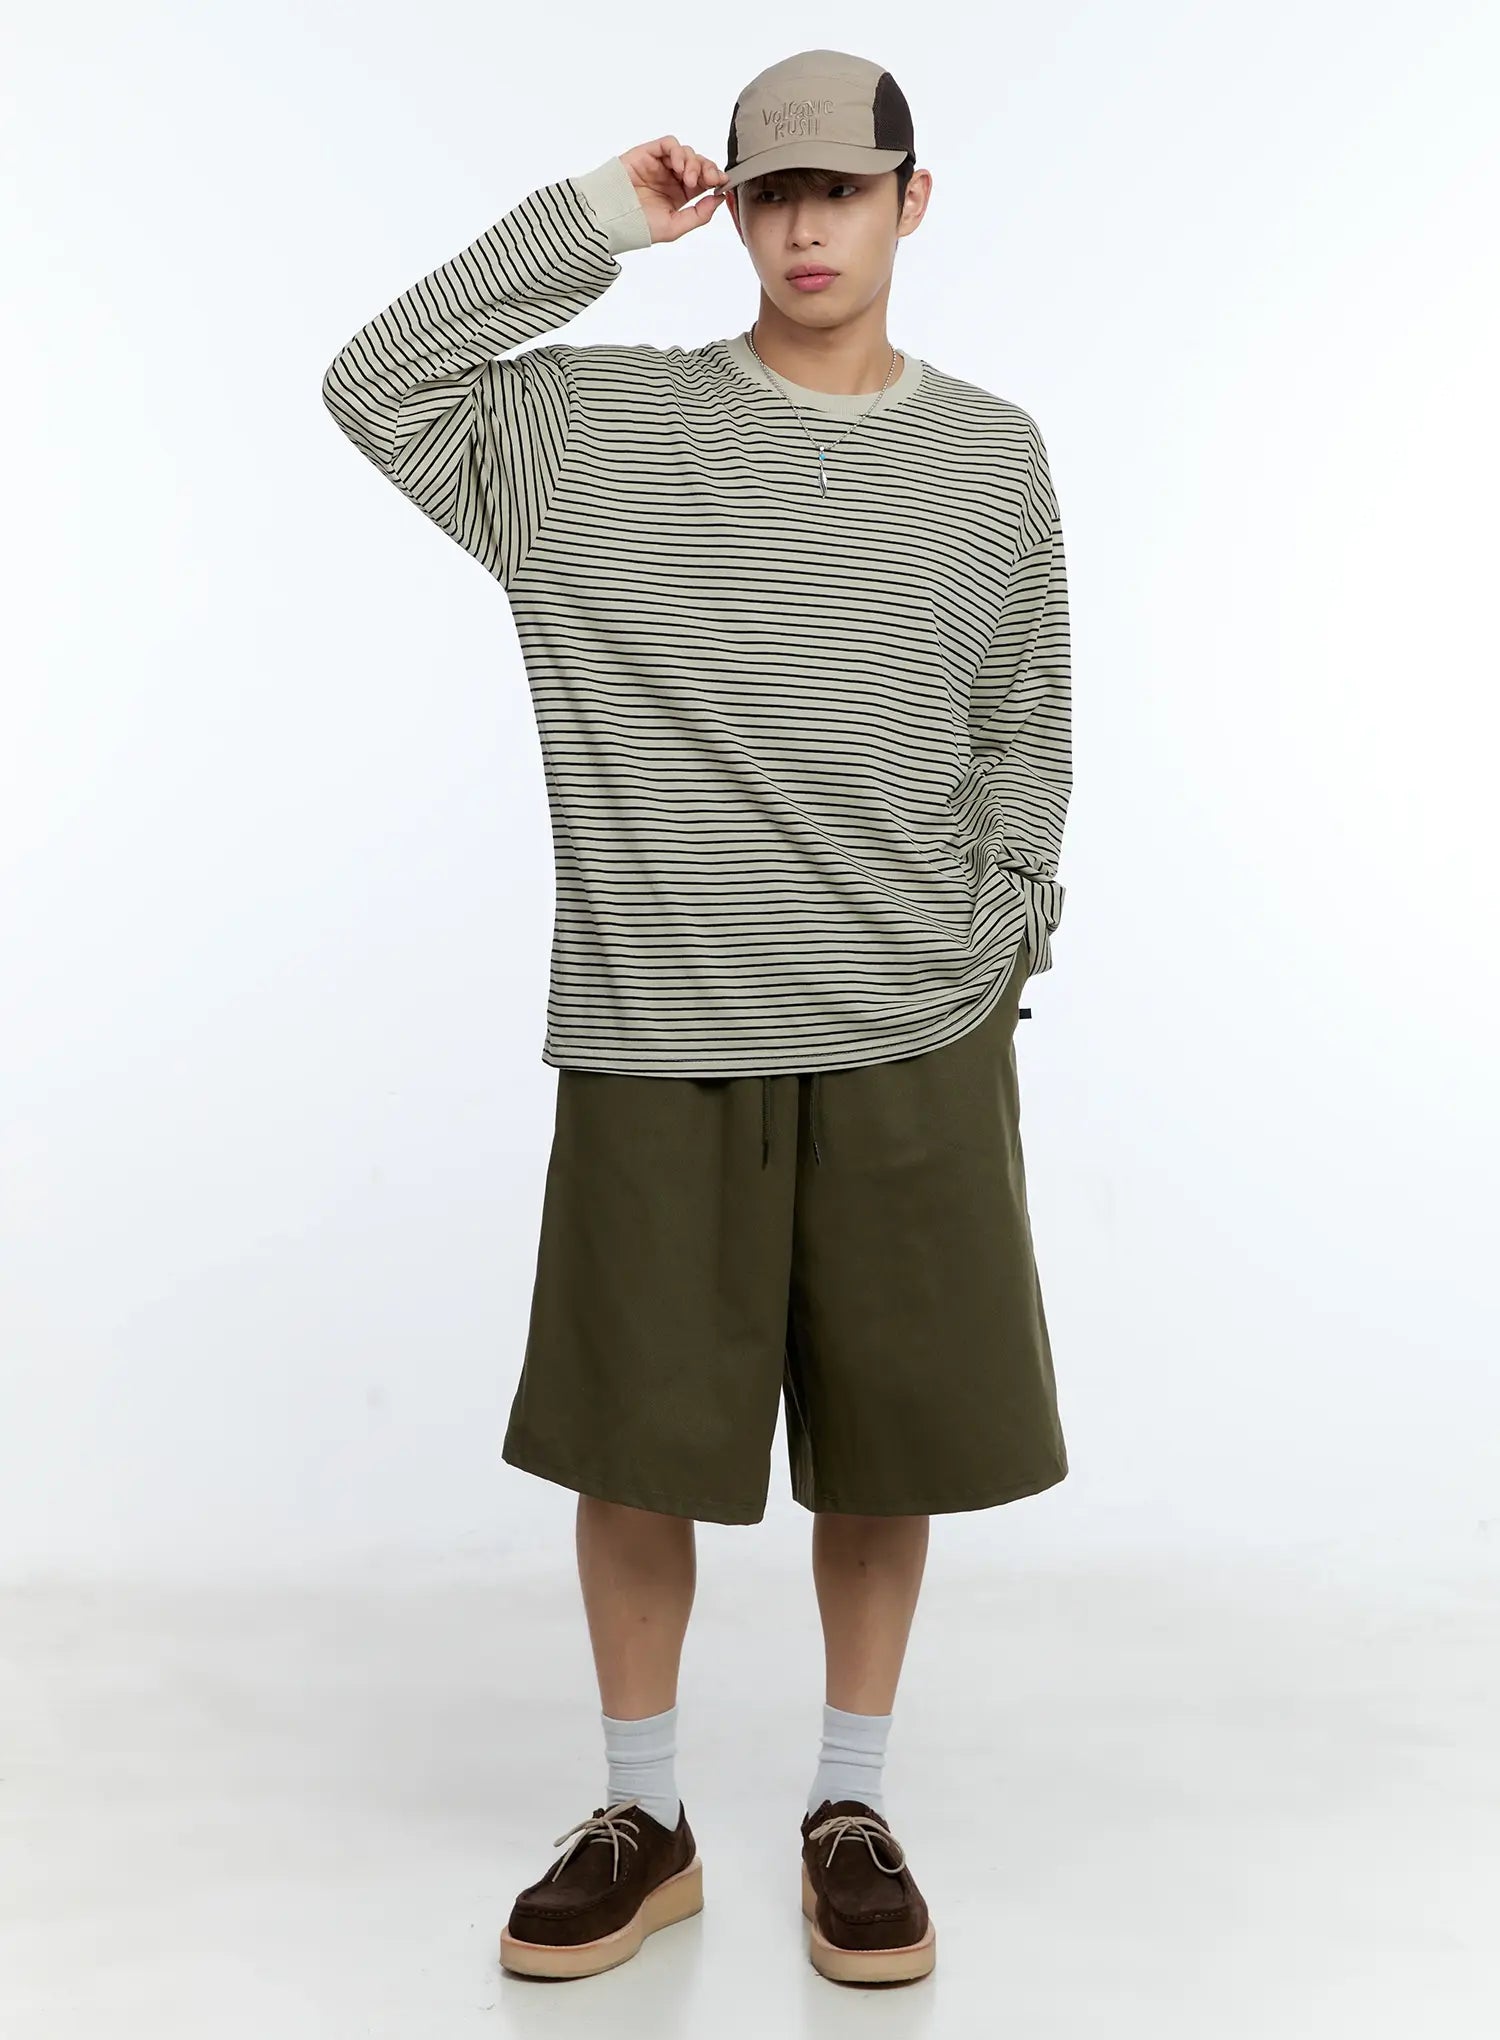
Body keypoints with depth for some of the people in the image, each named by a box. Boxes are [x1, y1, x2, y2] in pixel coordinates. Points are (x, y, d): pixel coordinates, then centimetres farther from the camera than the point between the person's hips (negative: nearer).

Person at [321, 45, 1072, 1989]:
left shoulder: (993, 458, 8)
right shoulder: (600, 427, 4)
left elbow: (1025, 729, 14)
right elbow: (373, 385, -5)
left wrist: (1000, 933, 4)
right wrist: (596, 219, -4)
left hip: (915, 1036, 1)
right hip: (657, 1031, -1)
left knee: (886, 1439, 8)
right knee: (631, 1435, 6)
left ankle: (851, 1812, 27)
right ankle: (642, 1820, 26)